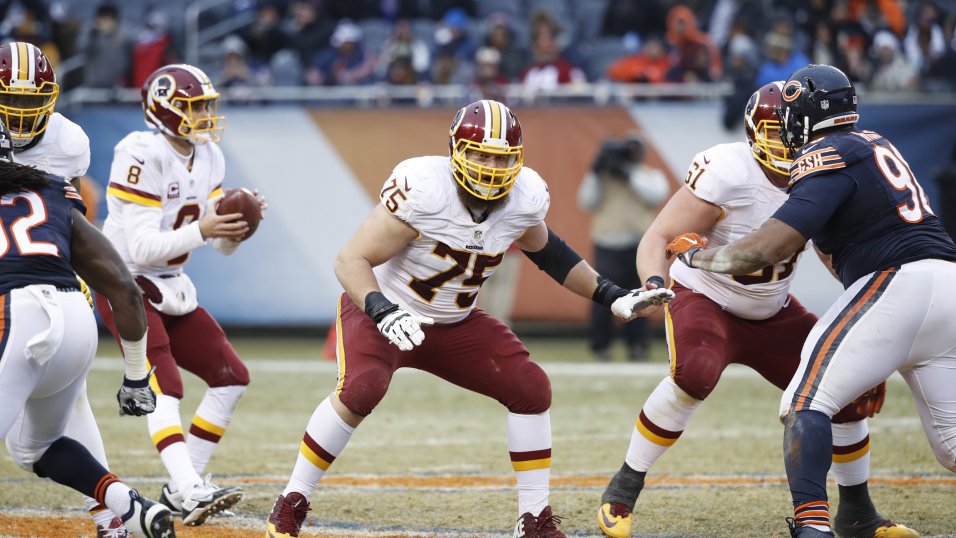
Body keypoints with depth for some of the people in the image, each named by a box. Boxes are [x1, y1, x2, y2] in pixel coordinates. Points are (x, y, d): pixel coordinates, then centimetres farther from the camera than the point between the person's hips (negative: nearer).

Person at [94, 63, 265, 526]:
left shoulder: (208, 158, 4)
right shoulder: (142, 157, -21)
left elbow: (222, 244, 6)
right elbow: (142, 247, -25)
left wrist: (239, 222, -15)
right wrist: (201, 231, -34)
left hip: (168, 288, 9)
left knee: (231, 377, 5)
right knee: (164, 388, -23)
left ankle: (183, 487, 9)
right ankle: (190, 493, -37)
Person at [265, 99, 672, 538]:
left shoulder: (525, 197, -12)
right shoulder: (422, 188, -30)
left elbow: (540, 246, 12)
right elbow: (351, 260, -27)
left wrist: (612, 297, 8)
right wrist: (383, 312, -44)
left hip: (454, 324, 6)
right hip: (380, 309, -6)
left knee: (531, 389, -6)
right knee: (360, 389, -31)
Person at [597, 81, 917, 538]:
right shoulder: (727, 173, -27)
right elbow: (659, 239, -26)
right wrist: (653, 285, -46)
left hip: (772, 312, 6)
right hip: (705, 299, -6)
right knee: (695, 374, -35)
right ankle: (623, 491, -19)